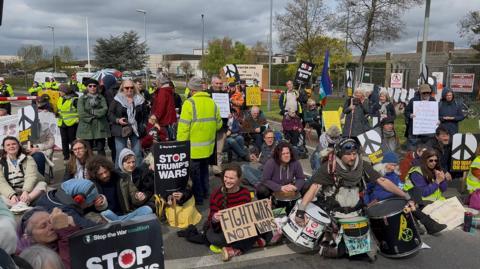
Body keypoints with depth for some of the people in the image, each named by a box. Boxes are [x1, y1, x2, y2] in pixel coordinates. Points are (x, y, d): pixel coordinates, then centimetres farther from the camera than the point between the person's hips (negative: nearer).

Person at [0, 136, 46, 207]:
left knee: (42, 184, -29)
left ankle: (22, 203, -47)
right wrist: (12, 195, -28)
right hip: (11, 192, 1)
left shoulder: (28, 159, 2)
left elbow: (31, 176, -14)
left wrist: (26, 191, -33)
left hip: (29, 190, -1)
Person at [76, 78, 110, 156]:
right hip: (86, 128, -1)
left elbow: (105, 109, -6)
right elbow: (81, 113, -4)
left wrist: (93, 112, -9)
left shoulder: (101, 98, 12)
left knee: (101, 149, 2)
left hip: (100, 127, 1)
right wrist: (93, 117, -7)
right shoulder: (82, 99, 7)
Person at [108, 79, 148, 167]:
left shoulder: (140, 99, 9)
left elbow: (145, 115, 16)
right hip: (121, 130, -2)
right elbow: (110, 114, 4)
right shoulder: (117, 100, 2)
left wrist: (144, 125, 3)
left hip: (136, 130, 2)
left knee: (138, 153, 3)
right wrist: (117, 120, -13)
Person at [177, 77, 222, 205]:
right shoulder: (212, 102, 0)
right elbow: (218, 124, 5)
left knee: (195, 173, 10)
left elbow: (183, 128, -18)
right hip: (208, 146, 6)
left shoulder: (189, 103, -16)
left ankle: (198, 197, 19)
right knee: (204, 170, 24)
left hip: (194, 147, -5)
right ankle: (205, 192, 37)